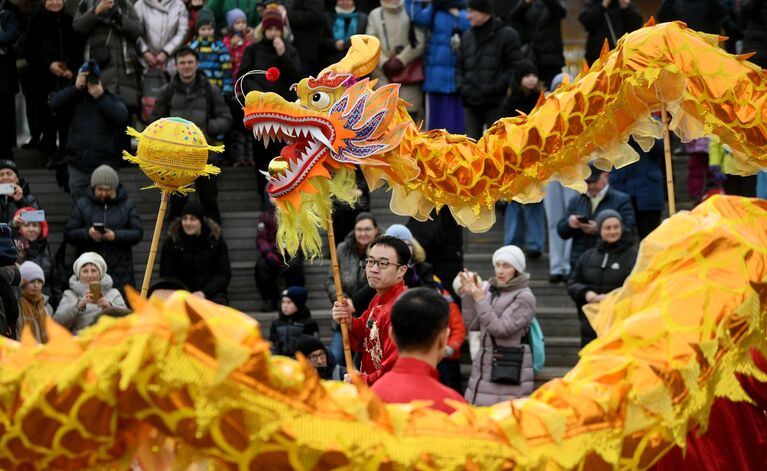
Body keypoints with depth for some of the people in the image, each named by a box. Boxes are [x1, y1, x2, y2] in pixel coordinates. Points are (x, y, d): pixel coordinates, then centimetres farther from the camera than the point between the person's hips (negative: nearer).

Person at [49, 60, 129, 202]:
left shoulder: (113, 99, 5)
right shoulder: (76, 98, 10)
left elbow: (121, 116, -15)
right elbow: (54, 104, -5)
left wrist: (101, 97, -16)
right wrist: (75, 88, -13)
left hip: (104, 165, -3)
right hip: (78, 165, 3)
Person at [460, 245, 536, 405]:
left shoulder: (524, 297, -8)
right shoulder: (490, 290, 12)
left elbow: (500, 328, -16)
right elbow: (471, 324, 11)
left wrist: (479, 299, -17)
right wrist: (468, 295, 1)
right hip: (483, 367, 7)